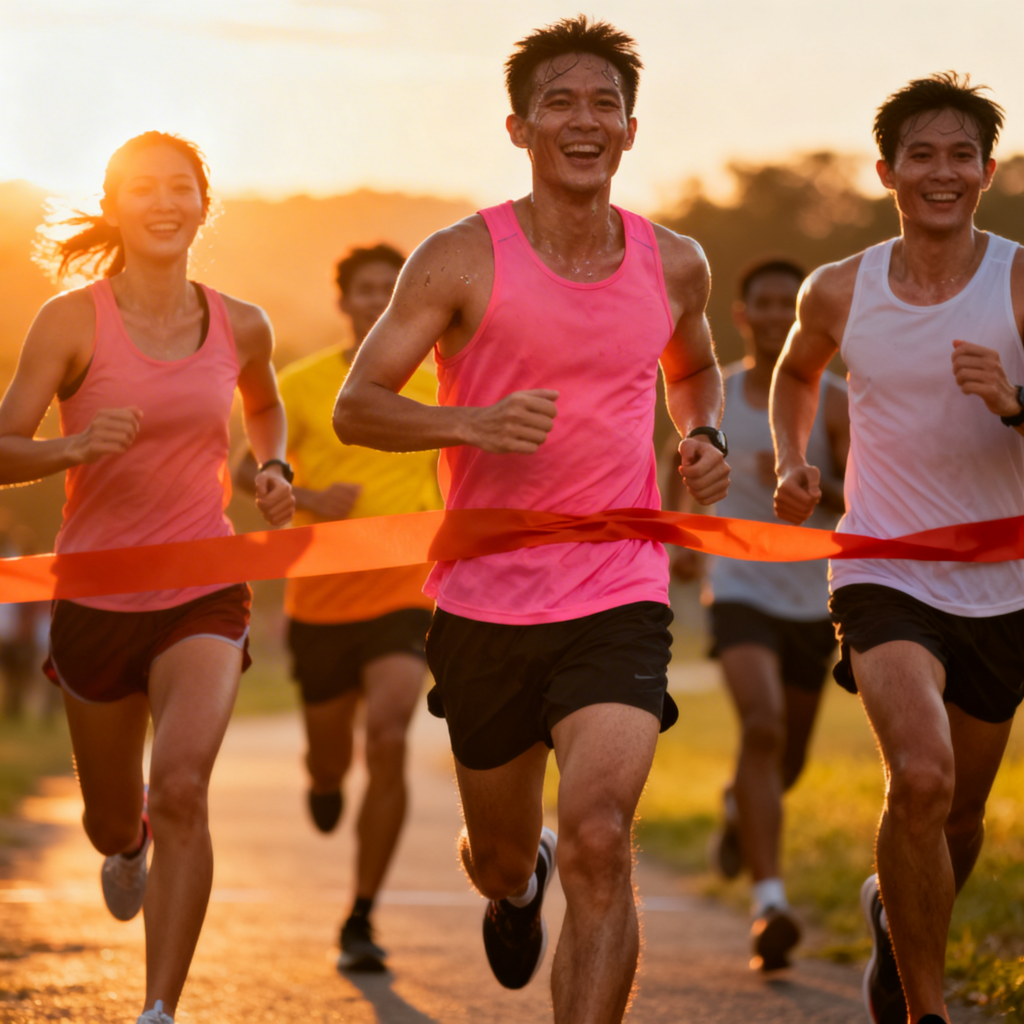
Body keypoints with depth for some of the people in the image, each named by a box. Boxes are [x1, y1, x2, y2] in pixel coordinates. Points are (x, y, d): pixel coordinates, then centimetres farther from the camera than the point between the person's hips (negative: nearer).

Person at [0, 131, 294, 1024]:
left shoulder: (240, 327, 0)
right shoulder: (74, 321, -9)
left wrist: (273, 469, 4)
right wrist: (76, 447, -31)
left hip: (204, 592, 0)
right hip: (95, 597, 0)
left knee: (181, 789, -24)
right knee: (113, 818, 16)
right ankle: (128, 846, 57)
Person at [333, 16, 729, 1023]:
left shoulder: (674, 264, 5)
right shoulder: (462, 260, -6)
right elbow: (355, 407, -6)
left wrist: (704, 437, 4)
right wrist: (474, 423, -25)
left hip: (619, 602, 0)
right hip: (485, 604, 0)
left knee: (598, 840, -20)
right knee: (500, 853, 17)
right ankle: (518, 885, 57)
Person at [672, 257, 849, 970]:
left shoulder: (832, 402, -6)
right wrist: (686, 541, 10)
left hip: (812, 602, 2)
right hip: (741, 593, -1)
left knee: (787, 763, 16)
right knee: (761, 726, -26)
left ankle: (740, 809, 53)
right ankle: (770, 902, -32)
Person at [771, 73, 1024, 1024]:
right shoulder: (840, 292, -1)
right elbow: (797, 371, 22)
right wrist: (791, 462, 5)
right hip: (884, 577, -1)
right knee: (921, 777, -25)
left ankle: (895, 914, 49)